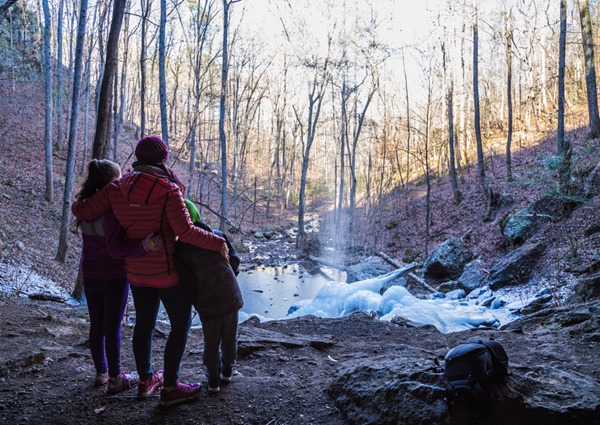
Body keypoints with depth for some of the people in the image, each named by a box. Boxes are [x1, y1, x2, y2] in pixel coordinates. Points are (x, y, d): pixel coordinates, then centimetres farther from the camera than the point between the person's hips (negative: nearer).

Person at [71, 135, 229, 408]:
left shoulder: (116, 189, -4)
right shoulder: (169, 191, -19)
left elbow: (83, 211, -6)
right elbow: (185, 232, -25)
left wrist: (79, 207, 18)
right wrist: (218, 243, -13)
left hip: (136, 271, 6)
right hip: (168, 271, -6)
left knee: (144, 323, 21)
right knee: (180, 325, 8)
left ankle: (146, 380, 35)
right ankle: (169, 388, 11)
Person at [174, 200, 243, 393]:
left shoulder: (180, 250, -10)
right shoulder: (217, 235, -1)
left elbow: (189, 283, -11)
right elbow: (234, 260, 4)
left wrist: (197, 303, 5)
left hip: (207, 303, -3)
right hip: (231, 296, 3)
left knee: (211, 341, 15)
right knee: (230, 337, 21)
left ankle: (213, 378, 27)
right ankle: (227, 370, 37)